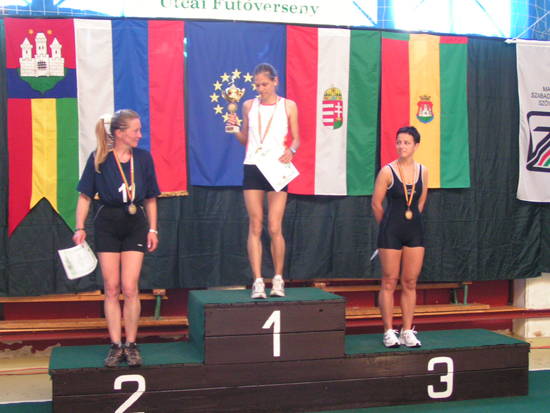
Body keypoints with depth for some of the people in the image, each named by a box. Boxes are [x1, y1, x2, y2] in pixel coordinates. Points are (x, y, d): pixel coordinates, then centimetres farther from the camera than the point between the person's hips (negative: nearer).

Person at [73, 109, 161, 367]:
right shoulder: (99, 159, -5)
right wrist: (80, 227, -10)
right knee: (112, 289, 3)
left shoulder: (143, 158, 1)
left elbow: (150, 198, 8)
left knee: (130, 288, -5)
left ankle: (131, 345, 8)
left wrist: (152, 229, 5)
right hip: (107, 225, -1)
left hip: (135, 225, 1)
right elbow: (85, 196, -1)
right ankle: (115, 346, 11)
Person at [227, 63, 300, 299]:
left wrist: (290, 151, -13)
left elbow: (296, 138, 8)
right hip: (252, 167, 2)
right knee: (255, 227, -1)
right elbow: (245, 140, 16)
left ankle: (278, 279, 11)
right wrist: (234, 129, -3)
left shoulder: (288, 106, 6)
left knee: (274, 227, -5)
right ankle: (258, 282, 2)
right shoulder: (249, 106, 11)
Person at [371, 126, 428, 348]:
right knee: (389, 282, 1)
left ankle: (407, 331, 15)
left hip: (415, 231, 4)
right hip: (391, 232, -4)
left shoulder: (422, 171, 4)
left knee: (410, 283, 7)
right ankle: (389, 332, 9)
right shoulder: (387, 172, -8)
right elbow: (376, 204, -2)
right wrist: (389, 226, 8)